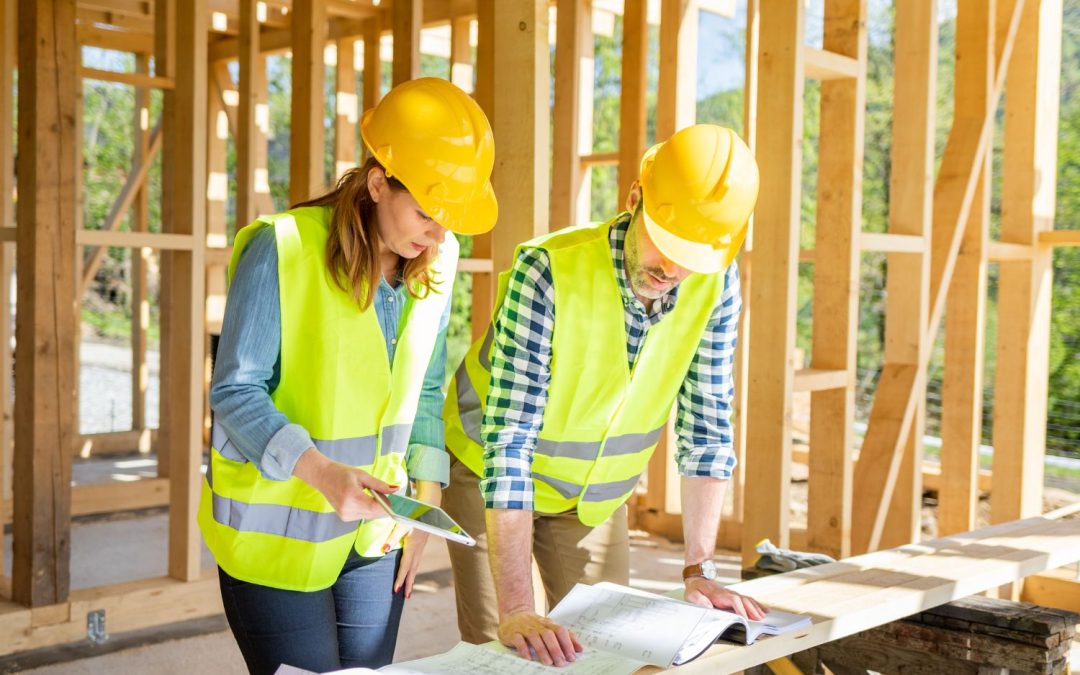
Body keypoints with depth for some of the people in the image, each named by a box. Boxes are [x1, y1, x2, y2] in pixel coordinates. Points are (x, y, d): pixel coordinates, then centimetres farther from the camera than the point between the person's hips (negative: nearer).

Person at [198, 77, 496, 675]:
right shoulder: (283, 249, -17)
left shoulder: (435, 261, 0)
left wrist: (426, 495, 3)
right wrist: (318, 469, -30)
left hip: (375, 533, 5)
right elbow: (236, 392, -15)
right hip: (278, 531, -5)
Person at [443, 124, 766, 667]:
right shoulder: (551, 272, -32)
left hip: (597, 495, 4)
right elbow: (508, 441, -34)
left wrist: (699, 571, -13)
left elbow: (705, 429, -9)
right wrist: (517, 611, -38)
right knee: (501, 652, -4)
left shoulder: (715, 283, -17)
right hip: (490, 477, -4)